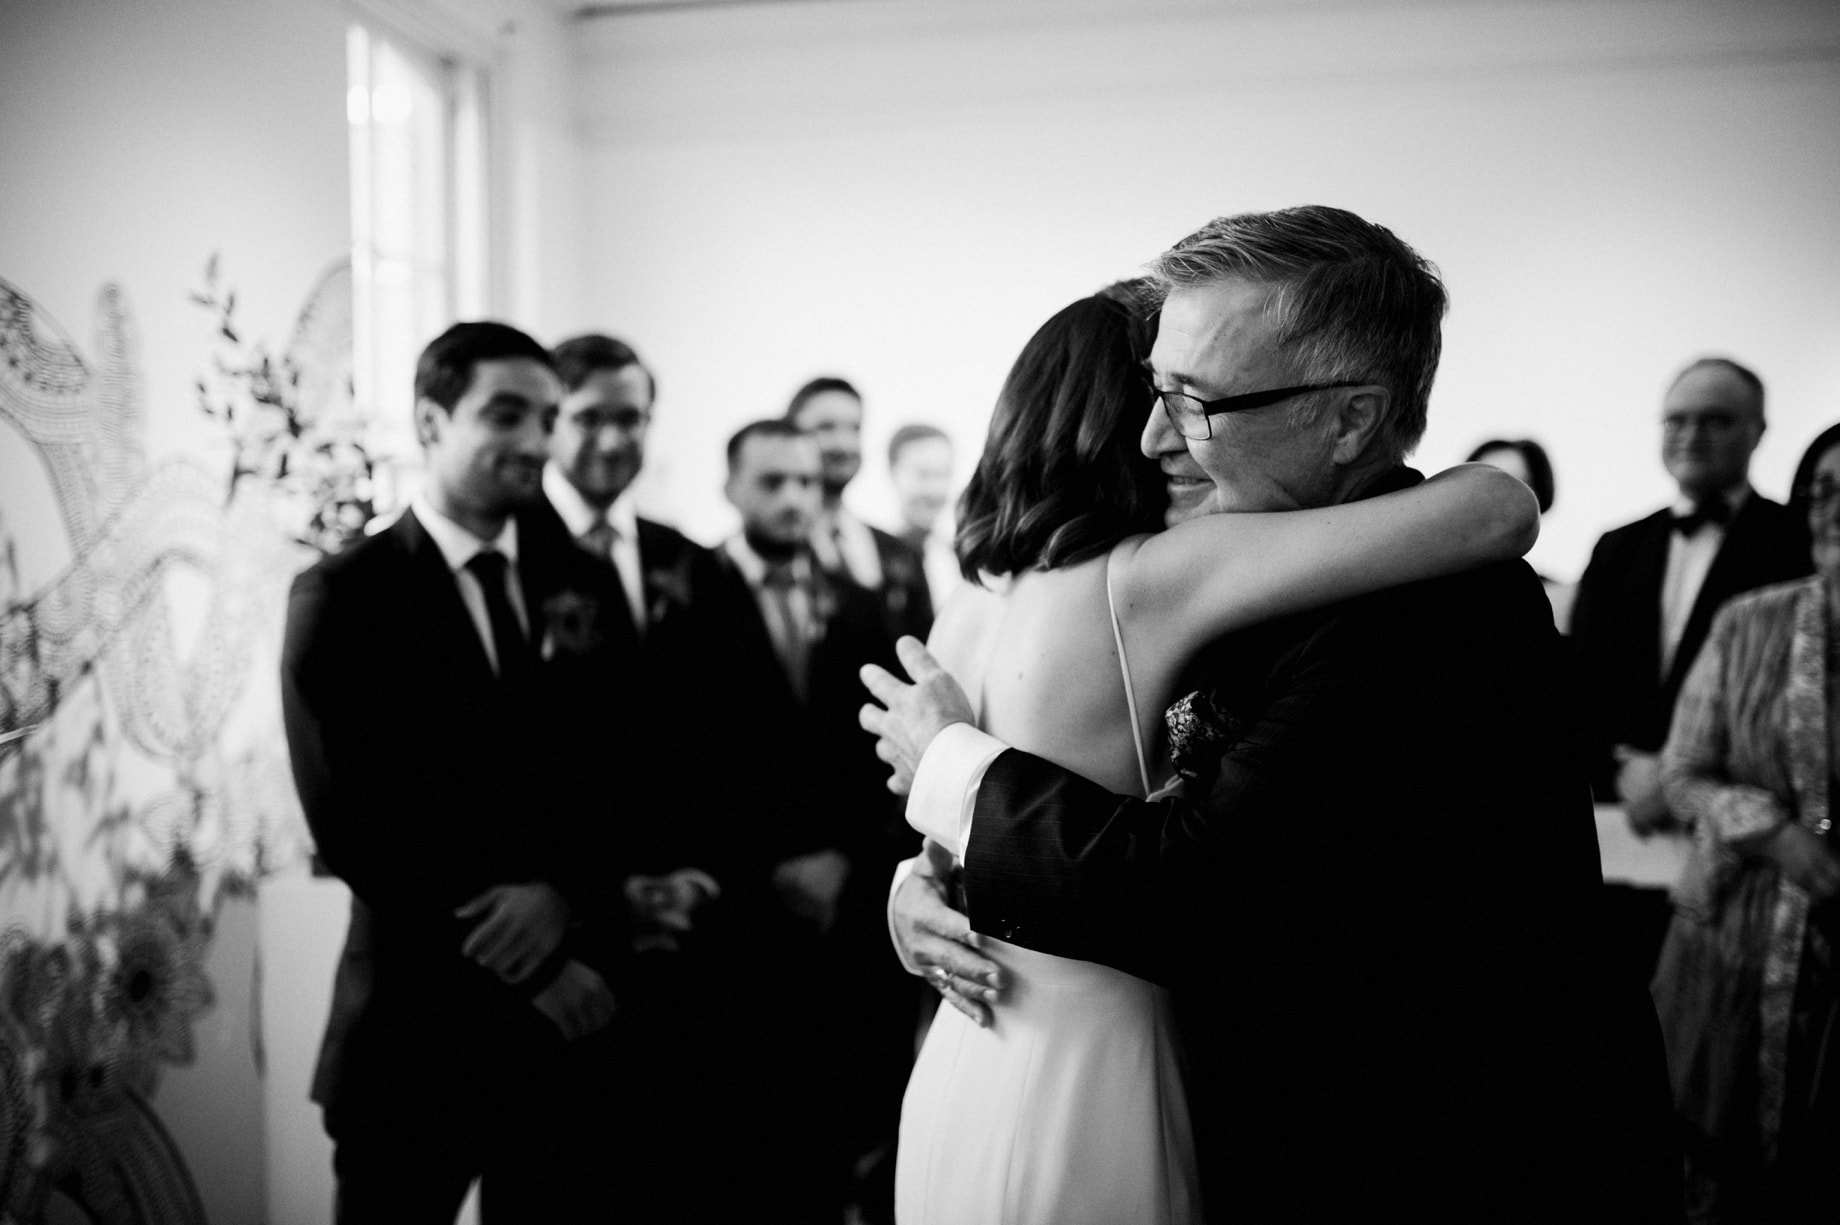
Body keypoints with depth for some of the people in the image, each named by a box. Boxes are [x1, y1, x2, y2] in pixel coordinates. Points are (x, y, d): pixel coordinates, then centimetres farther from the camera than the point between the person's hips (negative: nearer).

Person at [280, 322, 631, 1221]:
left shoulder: (581, 584, 7)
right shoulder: (344, 596, -5)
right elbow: (352, 825, -11)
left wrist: (563, 891, -15)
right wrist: (526, 967, -10)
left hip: (571, 1022, 3)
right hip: (420, 1023, -3)